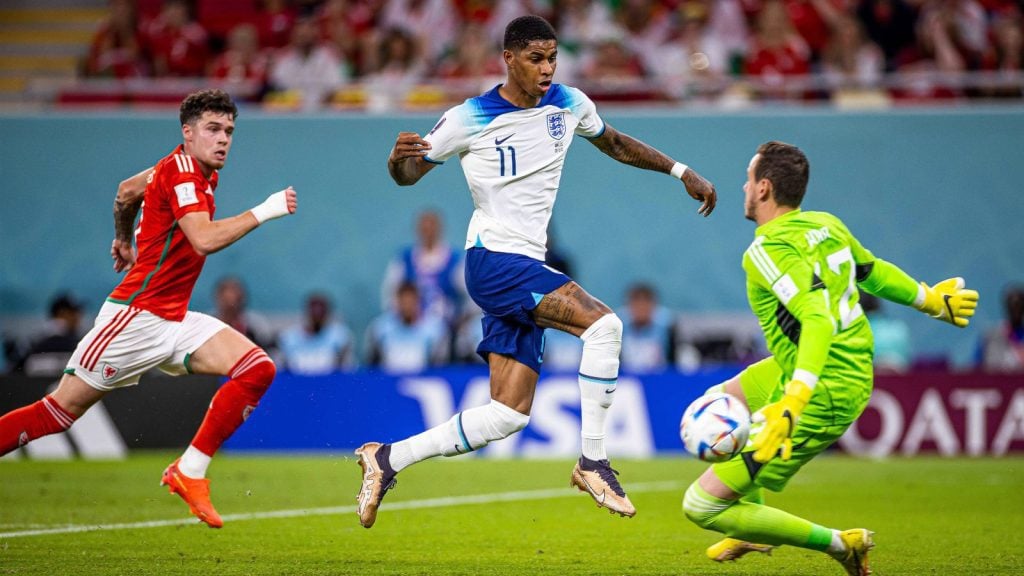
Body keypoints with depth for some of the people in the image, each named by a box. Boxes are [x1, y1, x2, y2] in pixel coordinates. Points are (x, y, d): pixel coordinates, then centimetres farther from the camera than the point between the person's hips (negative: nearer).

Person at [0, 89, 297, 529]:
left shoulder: (198, 172, 12)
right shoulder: (180, 172, -16)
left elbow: (126, 191, 29)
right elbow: (204, 239, -32)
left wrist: (124, 240, 42)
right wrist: (263, 212, -27)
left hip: (174, 320, 9)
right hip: (136, 316, -9)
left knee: (257, 369, -9)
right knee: (60, 411, -7)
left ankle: (189, 472, -6)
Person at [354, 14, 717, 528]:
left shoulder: (569, 104, 7)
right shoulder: (470, 119, -8)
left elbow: (615, 144, 26)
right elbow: (409, 174, 1)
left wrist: (680, 170, 21)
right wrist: (399, 157, -23)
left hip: (527, 269, 7)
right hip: (493, 259, -7)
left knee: (509, 413, 2)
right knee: (603, 324, -26)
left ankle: (386, 460, 11)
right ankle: (592, 462, -18)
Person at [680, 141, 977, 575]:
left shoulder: (767, 251, -22)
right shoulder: (826, 225, 3)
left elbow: (819, 319, -35)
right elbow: (874, 272, 18)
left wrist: (794, 402, -46)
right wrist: (930, 299, 38)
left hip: (822, 396, -10)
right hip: (856, 372, 10)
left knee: (700, 507, -5)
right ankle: (753, 533, 37)